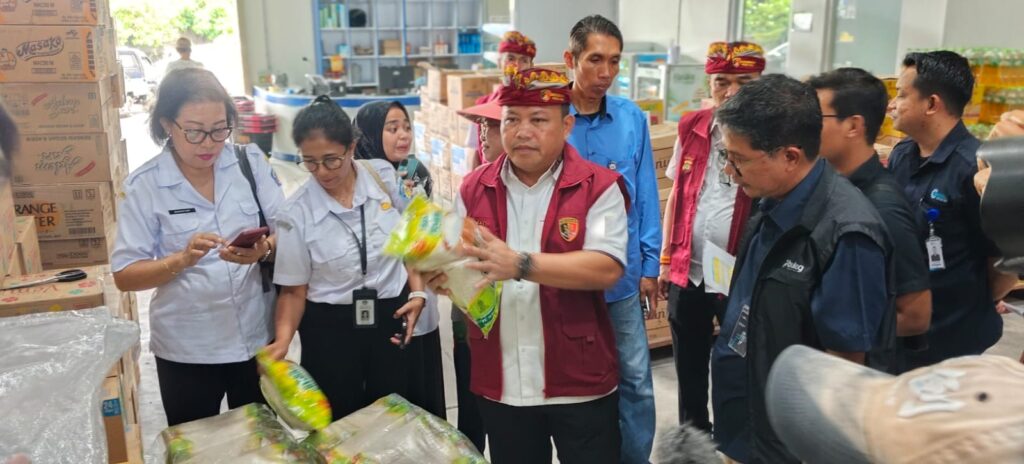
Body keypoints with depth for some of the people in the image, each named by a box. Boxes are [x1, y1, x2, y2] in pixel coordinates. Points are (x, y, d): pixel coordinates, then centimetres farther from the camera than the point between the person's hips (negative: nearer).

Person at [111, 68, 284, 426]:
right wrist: (182, 260, -26)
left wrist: (264, 250, -23)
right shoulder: (145, 186, -10)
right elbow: (125, 276, -9)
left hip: (257, 337, 2)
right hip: (186, 350, -2)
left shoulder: (250, 163, -4)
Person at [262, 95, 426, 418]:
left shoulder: (385, 178, -7)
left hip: (391, 316, 1)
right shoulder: (296, 213, -11)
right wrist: (283, 340, -20)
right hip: (329, 327, -1)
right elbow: (294, 290, -4)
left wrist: (418, 293, -4)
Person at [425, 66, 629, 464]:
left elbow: (607, 268, -20)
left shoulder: (598, 187, -8)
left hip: (579, 380, -3)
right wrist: (441, 272, -16)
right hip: (500, 383, 3)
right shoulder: (474, 189, 4)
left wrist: (520, 264, -29)